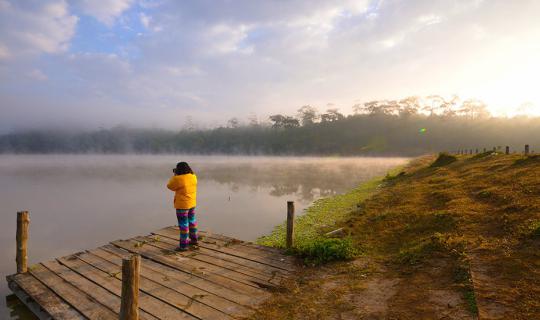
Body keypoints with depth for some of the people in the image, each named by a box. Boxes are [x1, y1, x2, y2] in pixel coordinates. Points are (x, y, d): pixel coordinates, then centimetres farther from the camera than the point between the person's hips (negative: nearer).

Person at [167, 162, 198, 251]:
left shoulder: (178, 179, -22)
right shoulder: (193, 176, -1)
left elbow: (170, 186, -5)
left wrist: (175, 175, 2)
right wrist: (177, 175, 12)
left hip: (182, 205, -7)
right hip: (192, 203, 7)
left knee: (183, 224, 0)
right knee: (191, 221, 21)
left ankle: (183, 245, 8)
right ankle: (194, 239, 34)